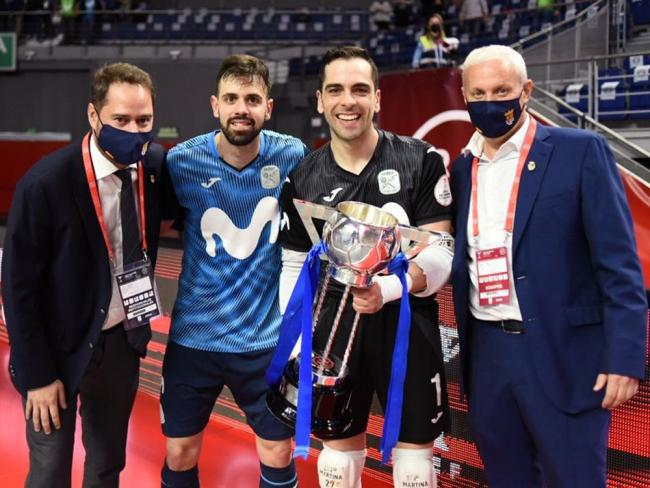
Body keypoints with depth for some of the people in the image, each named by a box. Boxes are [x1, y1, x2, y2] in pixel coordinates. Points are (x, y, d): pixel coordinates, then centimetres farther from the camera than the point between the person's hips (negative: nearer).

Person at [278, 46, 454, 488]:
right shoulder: (302, 180, 3)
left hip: (408, 327, -2)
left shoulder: (421, 162, -6)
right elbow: (294, 269, 7)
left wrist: (388, 289, -27)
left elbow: (439, 256, -9)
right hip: (334, 330, 3)